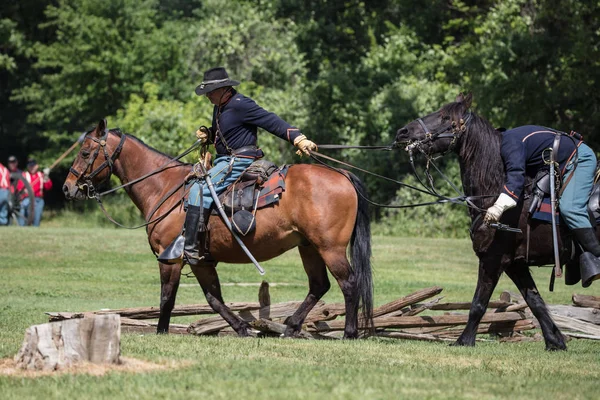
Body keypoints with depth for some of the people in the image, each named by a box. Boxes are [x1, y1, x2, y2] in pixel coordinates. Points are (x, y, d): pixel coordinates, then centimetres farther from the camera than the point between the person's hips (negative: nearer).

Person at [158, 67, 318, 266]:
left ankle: (190, 249, -26)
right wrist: (207, 134, 7)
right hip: (225, 160, 11)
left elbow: (272, 122, -20)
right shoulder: (220, 106, 14)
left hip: (239, 161, -11)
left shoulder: (240, 105, -17)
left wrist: (299, 139, -28)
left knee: (200, 191, -23)